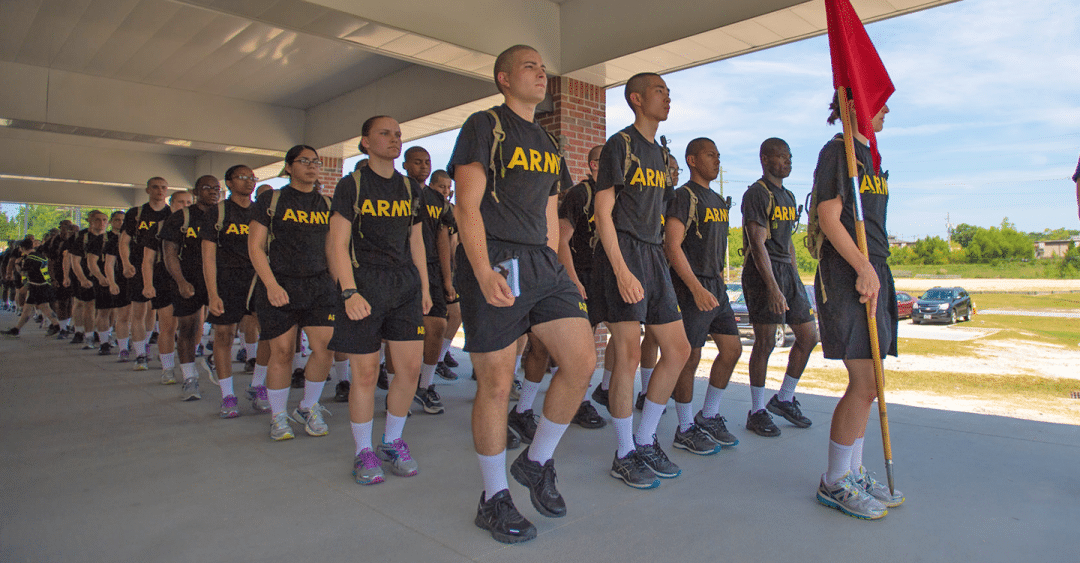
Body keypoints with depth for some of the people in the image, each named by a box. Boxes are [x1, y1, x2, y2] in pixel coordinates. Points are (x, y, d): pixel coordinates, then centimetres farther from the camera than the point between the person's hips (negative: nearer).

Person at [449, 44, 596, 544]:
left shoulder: (548, 143, 22)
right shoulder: (483, 126, 0)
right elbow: (467, 207, -10)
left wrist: (554, 270, 15)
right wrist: (484, 274, -22)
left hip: (542, 264, 7)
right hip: (493, 265, -7)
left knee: (582, 361, -4)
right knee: (496, 384, -2)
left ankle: (537, 462, 18)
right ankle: (493, 501, 15)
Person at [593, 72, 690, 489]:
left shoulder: (658, 152, 21)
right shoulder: (620, 144, -4)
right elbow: (603, 212, -11)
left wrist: (654, 261, 15)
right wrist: (621, 270, -20)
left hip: (653, 255, 9)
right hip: (623, 253, -8)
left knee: (678, 350, 6)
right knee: (629, 354, -8)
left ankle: (645, 441, 19)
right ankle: (624, 455, 7)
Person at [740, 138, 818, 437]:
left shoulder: (789, 196, 19)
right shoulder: (756, 193, -8)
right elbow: (758, 243, -17)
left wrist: (796, 278, 18)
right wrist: (772, 287, -24)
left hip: (787, 270, 9)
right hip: (762, 272, -8)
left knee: (808, 337, 8)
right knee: (765, 342, -5)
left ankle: (784, 398, 22)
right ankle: (757, 412, 7)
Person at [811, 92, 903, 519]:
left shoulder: (867, 156, 23)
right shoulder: (837, 151, -5)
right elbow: (828, 218, -15)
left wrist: (876, 272, 19)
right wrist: (863, 268, -20)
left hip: (873, 273, 10)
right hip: (847, 276, -10)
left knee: (866, 384, 11)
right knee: (865, 384, -10)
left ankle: (853, 473, 21)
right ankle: (834, 483, 2)